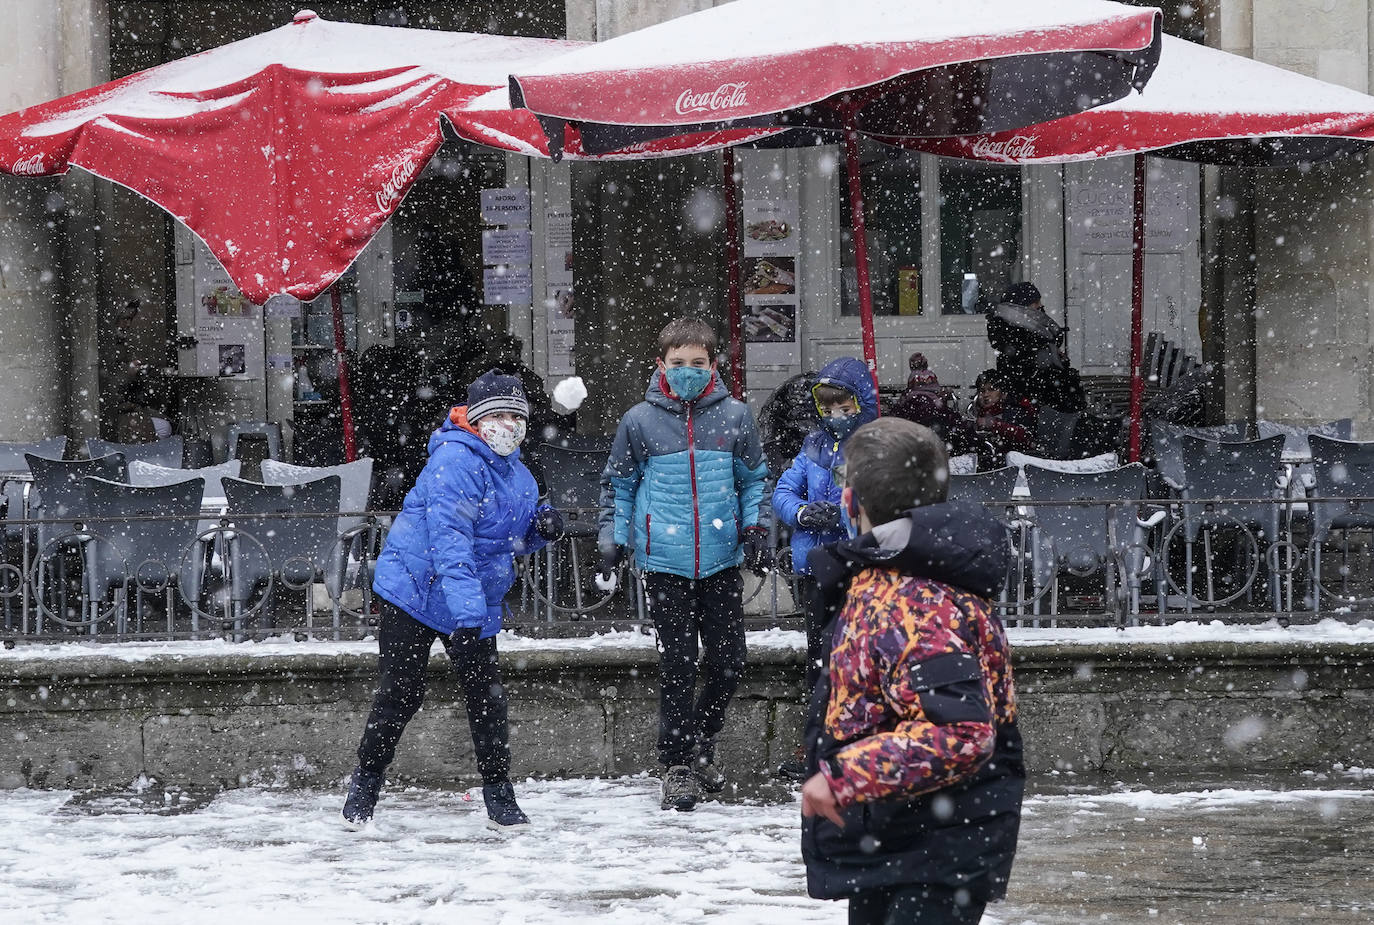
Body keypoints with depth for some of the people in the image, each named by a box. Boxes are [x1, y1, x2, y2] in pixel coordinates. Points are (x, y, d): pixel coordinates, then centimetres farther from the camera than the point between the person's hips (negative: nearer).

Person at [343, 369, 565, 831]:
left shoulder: (516, 473, 8)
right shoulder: (455, 462, -20)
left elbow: (513, 538, 21)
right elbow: (448, 538, -29)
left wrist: (543, 525, -4)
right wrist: (466, 612, -38)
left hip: (475, 605, 7)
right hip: (415, 592, -7)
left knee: (487, 695, 1)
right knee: (400, 693, -4)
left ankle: (499, 796, 9)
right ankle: (364, 784, 13)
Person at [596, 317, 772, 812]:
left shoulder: (734, 416, 4)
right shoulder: (640, 421, 0)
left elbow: (753, 479, 15)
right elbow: (618, 486, 10)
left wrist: (756, 529, 3)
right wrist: (612, 542, 3)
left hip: (722, 562, 2)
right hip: (665, 563, -2)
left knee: (729, 659, 4)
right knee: (677, 665, -1)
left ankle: (701, 747, 27)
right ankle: (677, 766, 9)